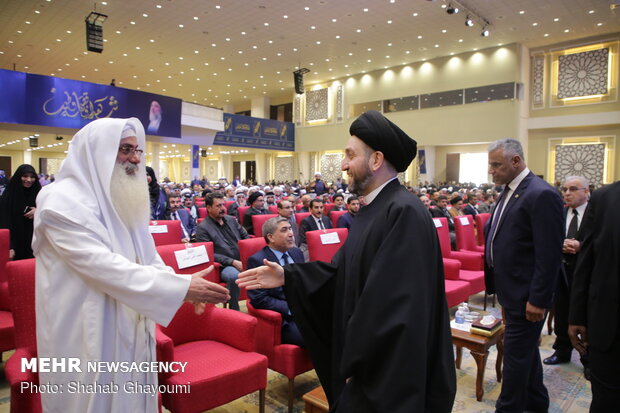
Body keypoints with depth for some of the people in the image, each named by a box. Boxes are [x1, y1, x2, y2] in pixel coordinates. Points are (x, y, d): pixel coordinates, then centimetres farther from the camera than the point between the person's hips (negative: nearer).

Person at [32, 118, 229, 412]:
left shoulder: (123, 201, 9)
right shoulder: (63, 200, -18)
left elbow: (147, 257, 9)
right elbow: (102, 265, -29)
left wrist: (187, 288, -8)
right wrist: (181, 287, -32)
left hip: (130, 329, 8)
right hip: (87, 336, -7)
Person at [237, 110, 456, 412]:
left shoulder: (405, 212, -25)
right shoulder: (373, 209, 7)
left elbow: (395, 305, -28)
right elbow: (343, 272, 8)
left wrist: (357, 364, -18)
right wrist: (288, 276, -1)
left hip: (388, 371, -8)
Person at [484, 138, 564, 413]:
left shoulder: (541, 195, -19)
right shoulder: (510, 191, 9)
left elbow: (550, 255, -20)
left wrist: (538, 299, -19)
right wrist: (497, 284, 16)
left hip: (526, 295, -9)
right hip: (511, 290, 9)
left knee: (516, 354, 3)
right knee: (526, 350, 22)